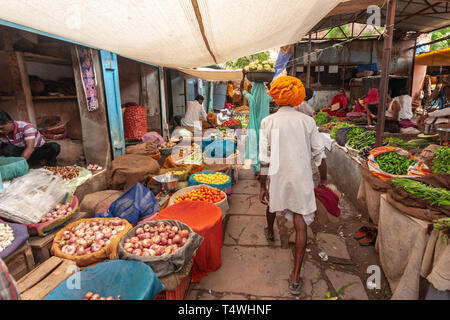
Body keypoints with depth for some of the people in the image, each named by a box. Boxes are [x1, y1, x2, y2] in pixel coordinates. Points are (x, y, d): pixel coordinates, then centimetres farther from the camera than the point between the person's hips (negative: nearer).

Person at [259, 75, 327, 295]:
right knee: (301, 224, 5)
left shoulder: (268, 122, -9)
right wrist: (323, 178, 14)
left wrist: (262, 186, -5)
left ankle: (269, 232, 61)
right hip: (302, 178, 0)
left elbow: (265, 158, -12)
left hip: (277, 176, 0)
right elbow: (319, 153, 0)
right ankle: (296, 277, 10)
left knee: (272, 201, 31)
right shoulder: (307, 121, -4)